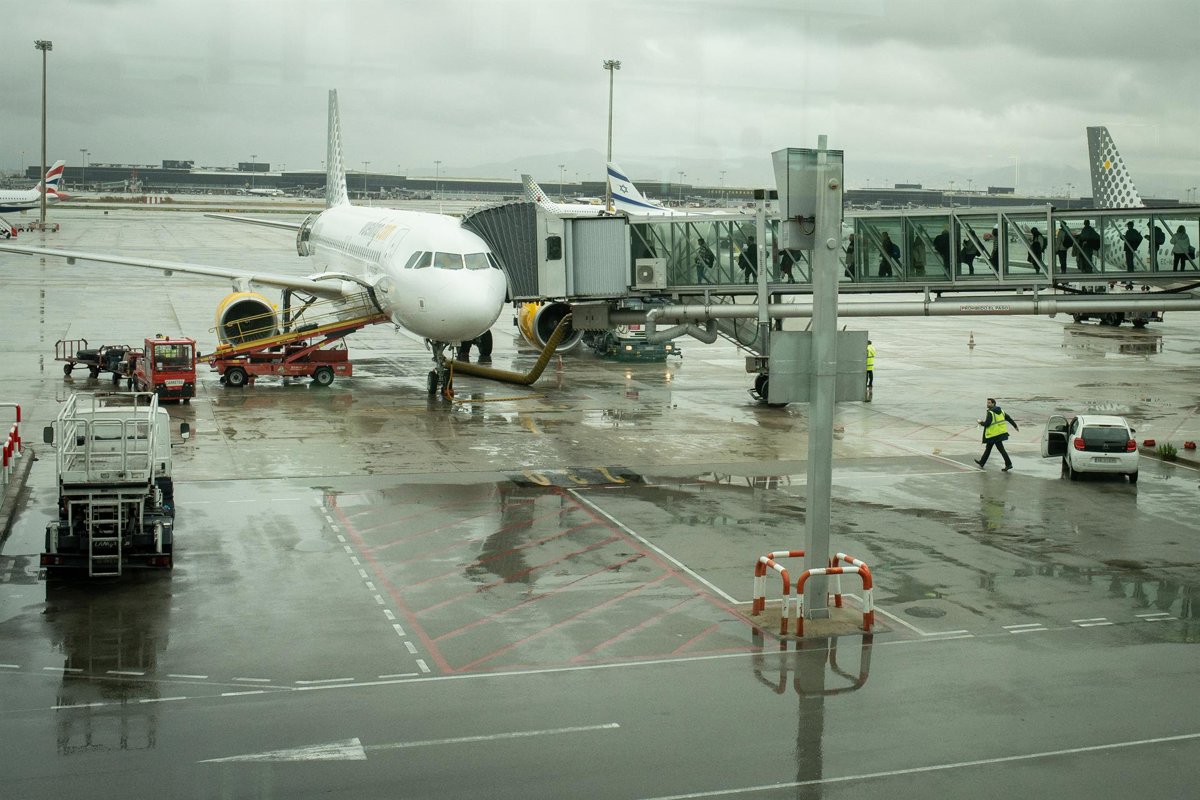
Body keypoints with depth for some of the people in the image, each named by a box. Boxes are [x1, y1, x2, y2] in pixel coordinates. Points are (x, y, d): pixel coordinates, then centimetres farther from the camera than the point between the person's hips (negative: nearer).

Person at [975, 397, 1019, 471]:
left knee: (1001, 449, -6)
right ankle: (982, 462, 30)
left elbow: (987, 424, -22)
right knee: (988, 447, 19)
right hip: (1001, 432, 9)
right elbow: (1009, 418, 12)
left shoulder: (990, 413, -17)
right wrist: (1015, 426, 20)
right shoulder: (1001, 410, 8)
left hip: (994, 434, -9)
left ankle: (1008, 464, -7)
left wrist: (980, 422, -3)